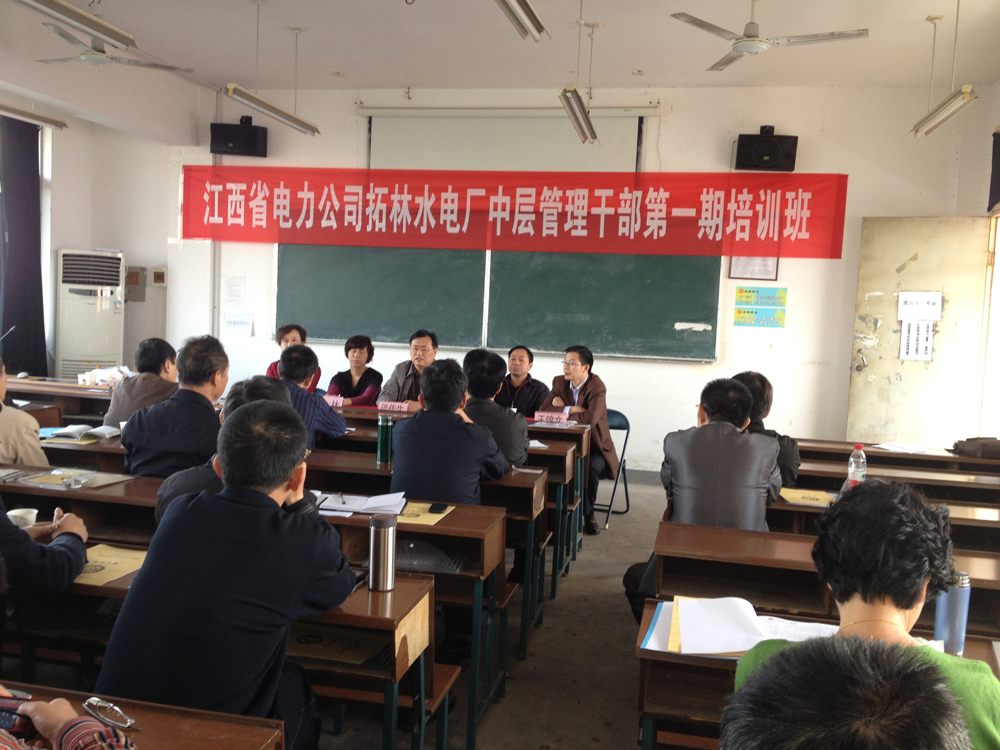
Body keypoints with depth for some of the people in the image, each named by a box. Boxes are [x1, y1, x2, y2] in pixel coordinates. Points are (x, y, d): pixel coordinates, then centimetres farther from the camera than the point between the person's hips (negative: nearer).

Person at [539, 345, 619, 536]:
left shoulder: (597, 387, -16)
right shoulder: (559, 382, 1)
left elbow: (590, 418, -31)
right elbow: (542, 411, -10)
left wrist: (562, 410, -17)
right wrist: (573, 409, -20)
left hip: (594, 446, -4)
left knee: (591, 466, -34)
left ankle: (588, 515, -8)